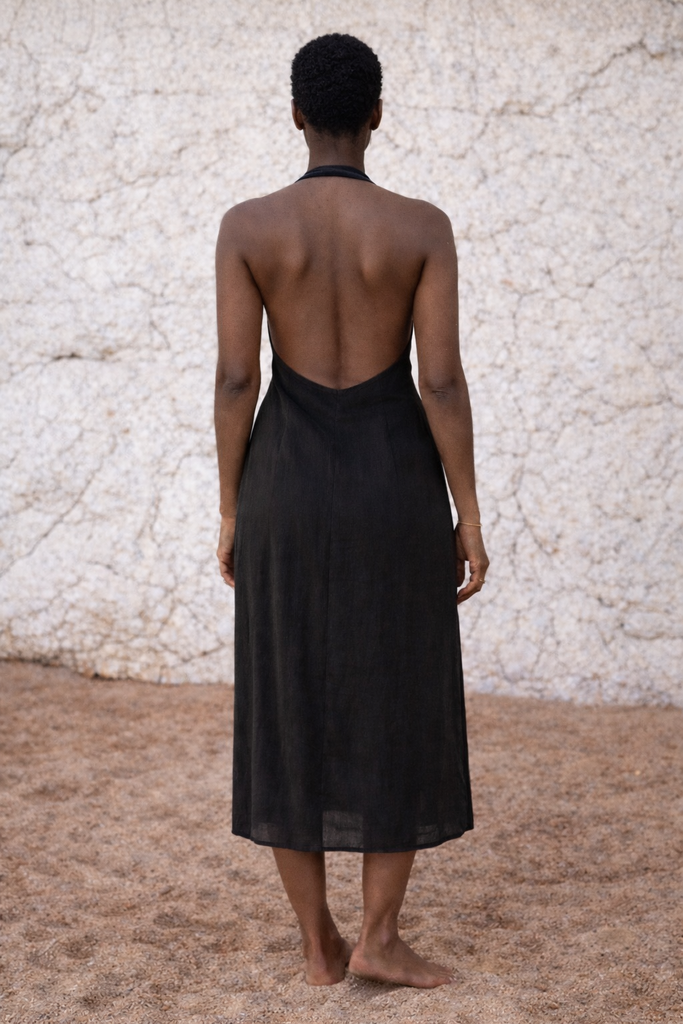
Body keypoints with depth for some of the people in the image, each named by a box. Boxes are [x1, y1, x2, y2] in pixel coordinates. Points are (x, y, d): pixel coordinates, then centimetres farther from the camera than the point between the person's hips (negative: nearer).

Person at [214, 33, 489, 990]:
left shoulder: (247, 225, -4)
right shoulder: (424, 226, -6)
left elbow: (235, 377, -6)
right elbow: (442, 380, -10)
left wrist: (231, 510, 4)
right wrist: (468, 515, -2)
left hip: (290, 484, 1)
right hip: (394, 487, -1)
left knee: (290, 712, 10)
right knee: (401, 711, 11)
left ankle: (318, 942, 16)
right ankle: (378, 938, 11)